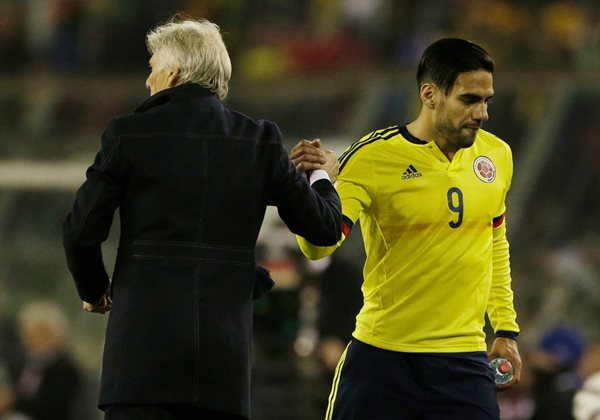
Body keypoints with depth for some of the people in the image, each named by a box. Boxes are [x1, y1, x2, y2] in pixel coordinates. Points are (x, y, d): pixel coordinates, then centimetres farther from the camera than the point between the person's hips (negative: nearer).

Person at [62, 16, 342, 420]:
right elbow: (324, 228, 10)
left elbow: (82, 231, -1)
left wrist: (93, 289, 19)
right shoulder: (260, 140, 6)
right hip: (224, 344, 3)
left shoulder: (130, 134, -1)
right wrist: (323, 179, 32)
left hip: (146, 331, -3)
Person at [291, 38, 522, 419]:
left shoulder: (496, 156, 7)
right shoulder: (372, 157, -9)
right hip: (380, 356, -3)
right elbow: (319, 245, -17)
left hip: (464, 359, 3)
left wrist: (506, 330, 17)